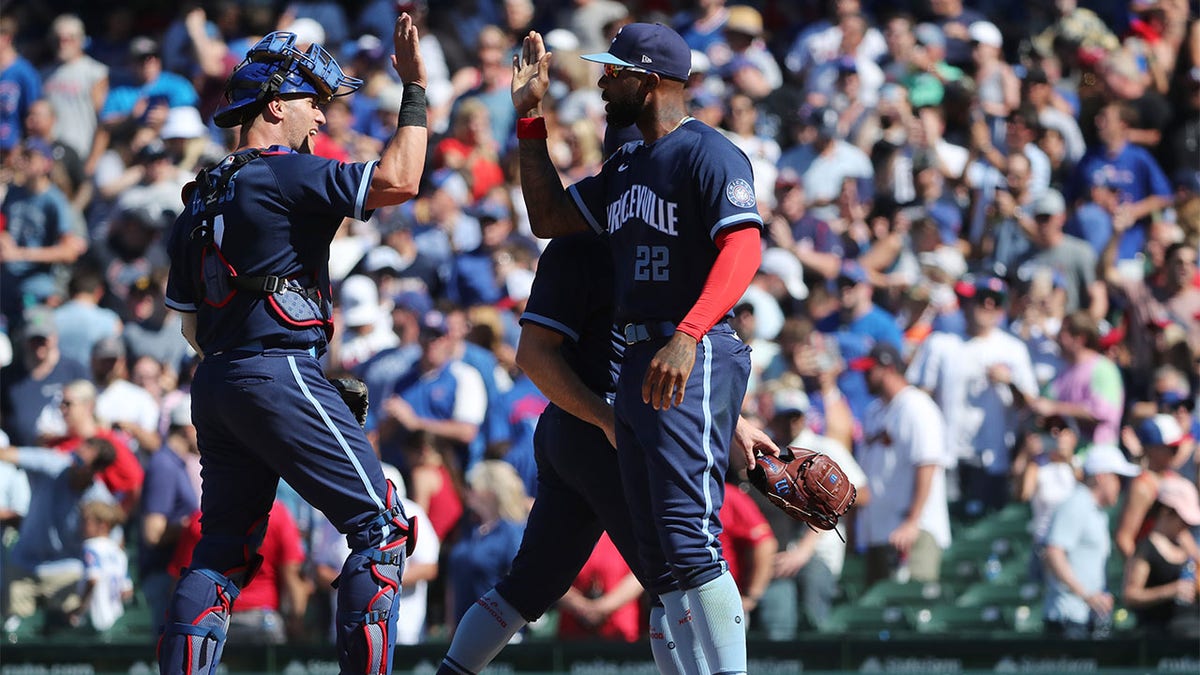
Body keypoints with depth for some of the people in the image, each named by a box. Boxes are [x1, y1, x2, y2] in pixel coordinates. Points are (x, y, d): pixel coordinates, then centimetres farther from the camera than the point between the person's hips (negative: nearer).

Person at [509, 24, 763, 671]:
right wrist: (530, 117, 22)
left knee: (689, 538, -18)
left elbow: (743, 248, -21)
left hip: (693, 361, -10)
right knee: (658, 551, 9)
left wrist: (687, 335, -34)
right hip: (637, 365, 10)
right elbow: (548, 217, 27)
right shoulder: (624, 167, 21)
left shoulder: (708, 152, -9)